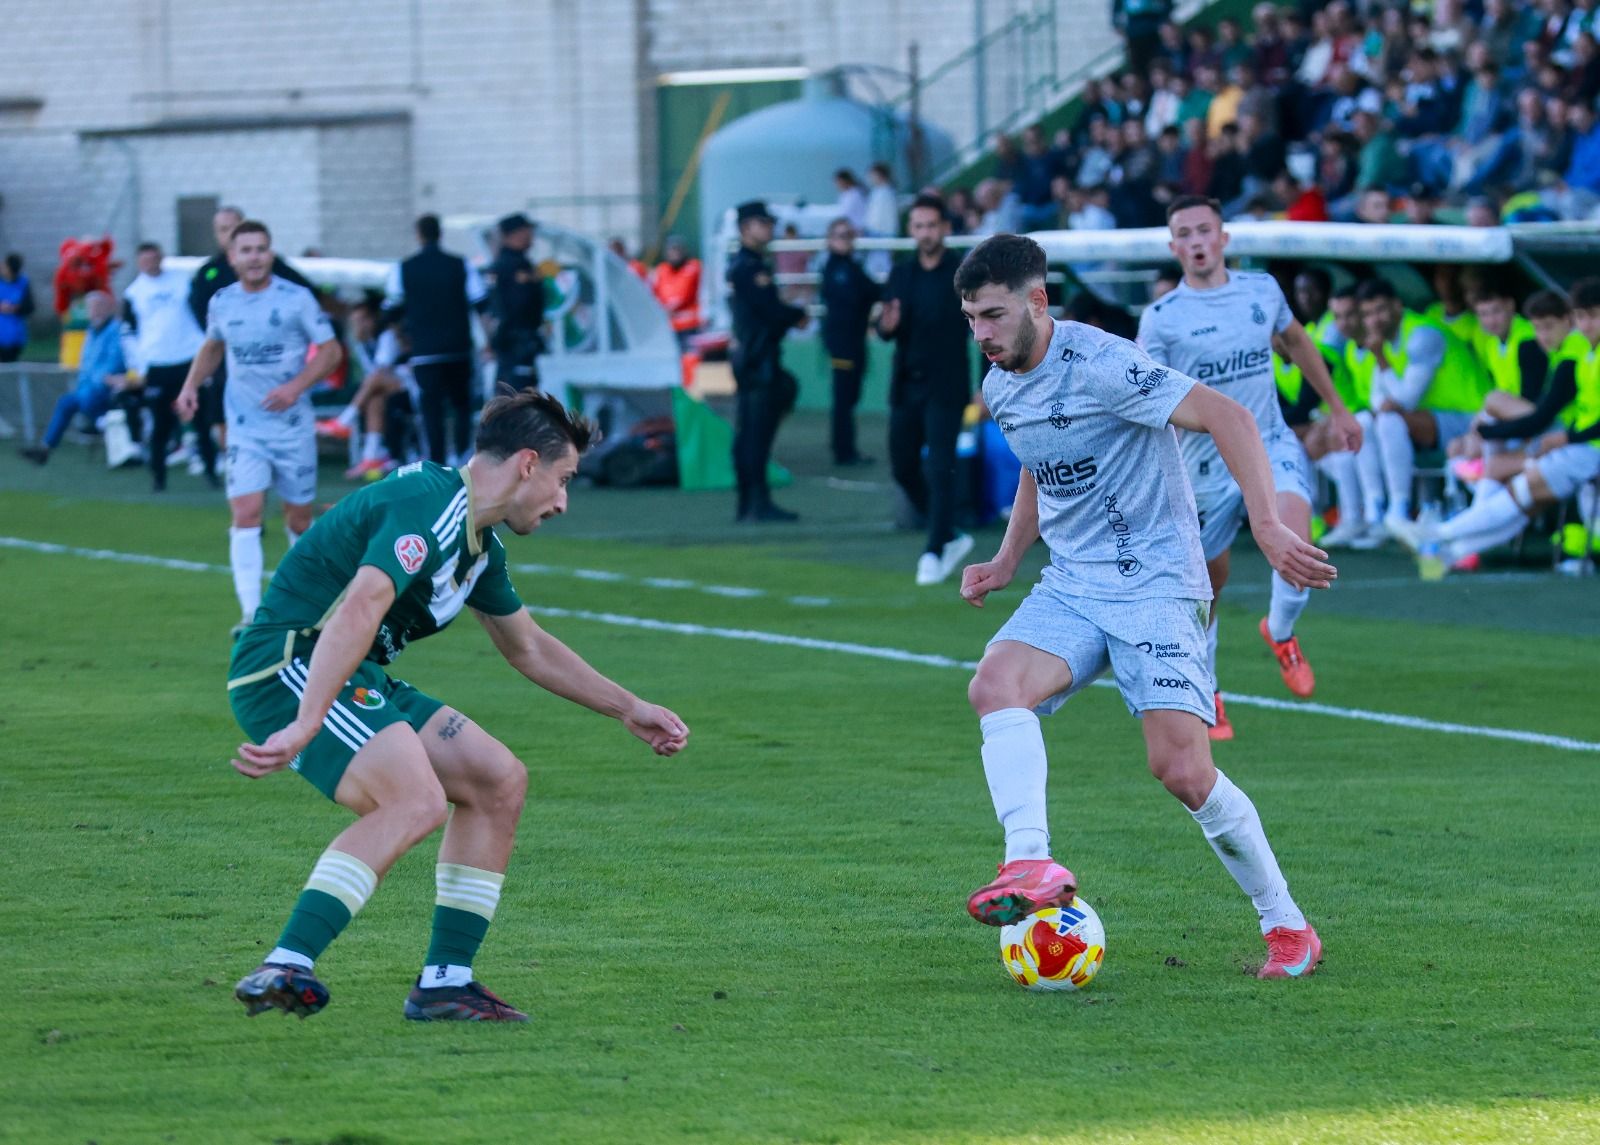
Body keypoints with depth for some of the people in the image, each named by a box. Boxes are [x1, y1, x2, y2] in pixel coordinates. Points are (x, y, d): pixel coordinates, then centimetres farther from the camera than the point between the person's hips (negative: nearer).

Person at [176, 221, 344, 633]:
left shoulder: (296, 299, -8)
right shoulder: (221, 303, 2)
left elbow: (331, 351, -4)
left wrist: (296, 386, -19)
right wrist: (191, 385, 6)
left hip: (293, 426, -1)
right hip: (245, 428, 1)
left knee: (299, 520, 9)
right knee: (246, 513, -15)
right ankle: (250, 612, -18)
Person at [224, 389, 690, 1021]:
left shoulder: (478, 543, 15)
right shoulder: (431, 507, -19)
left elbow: (529, 648, 32)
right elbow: (359, 610, -33)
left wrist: (629, 709, 33)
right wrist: (306, 725, -42)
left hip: (354, 680, 10)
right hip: (286, 665, -10)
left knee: (499, 781, 9)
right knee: (418, 801, -29)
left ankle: (445, 982, 10)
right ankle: (283, 970, -35)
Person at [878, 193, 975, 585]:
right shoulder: (901, 274, 10)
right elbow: (888, 329, 10)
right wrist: (886, 326, -16)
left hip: (945, 387, -6)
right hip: (906, 387, 6)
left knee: (940, 469, -11)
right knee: (903, 466, 8)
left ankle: (935, 553, -7)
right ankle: (949, 536, 23)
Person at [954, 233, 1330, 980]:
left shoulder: (1099, 365, -17)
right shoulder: (1000, 388, 9)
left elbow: (1227, 417, -21)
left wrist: (1267, 525, -30)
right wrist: (1006, 563, 15)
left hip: (1154, 583, -7)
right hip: (1070, 586, 7)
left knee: (1184, 772, -15)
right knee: (995, 683, -25)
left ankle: (1288, 928, 3)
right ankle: (1031, 867, -35)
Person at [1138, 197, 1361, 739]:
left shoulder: (1262, 290, 1)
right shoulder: (1161, 319, -8)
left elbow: (1297, 343, 20)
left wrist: (1338, 409, 27)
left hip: (1271, 445, 1)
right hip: (1207, 464, -1)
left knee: (1294, 540, -26)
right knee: (1207, 586, 5)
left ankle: (1280, 633, 5)